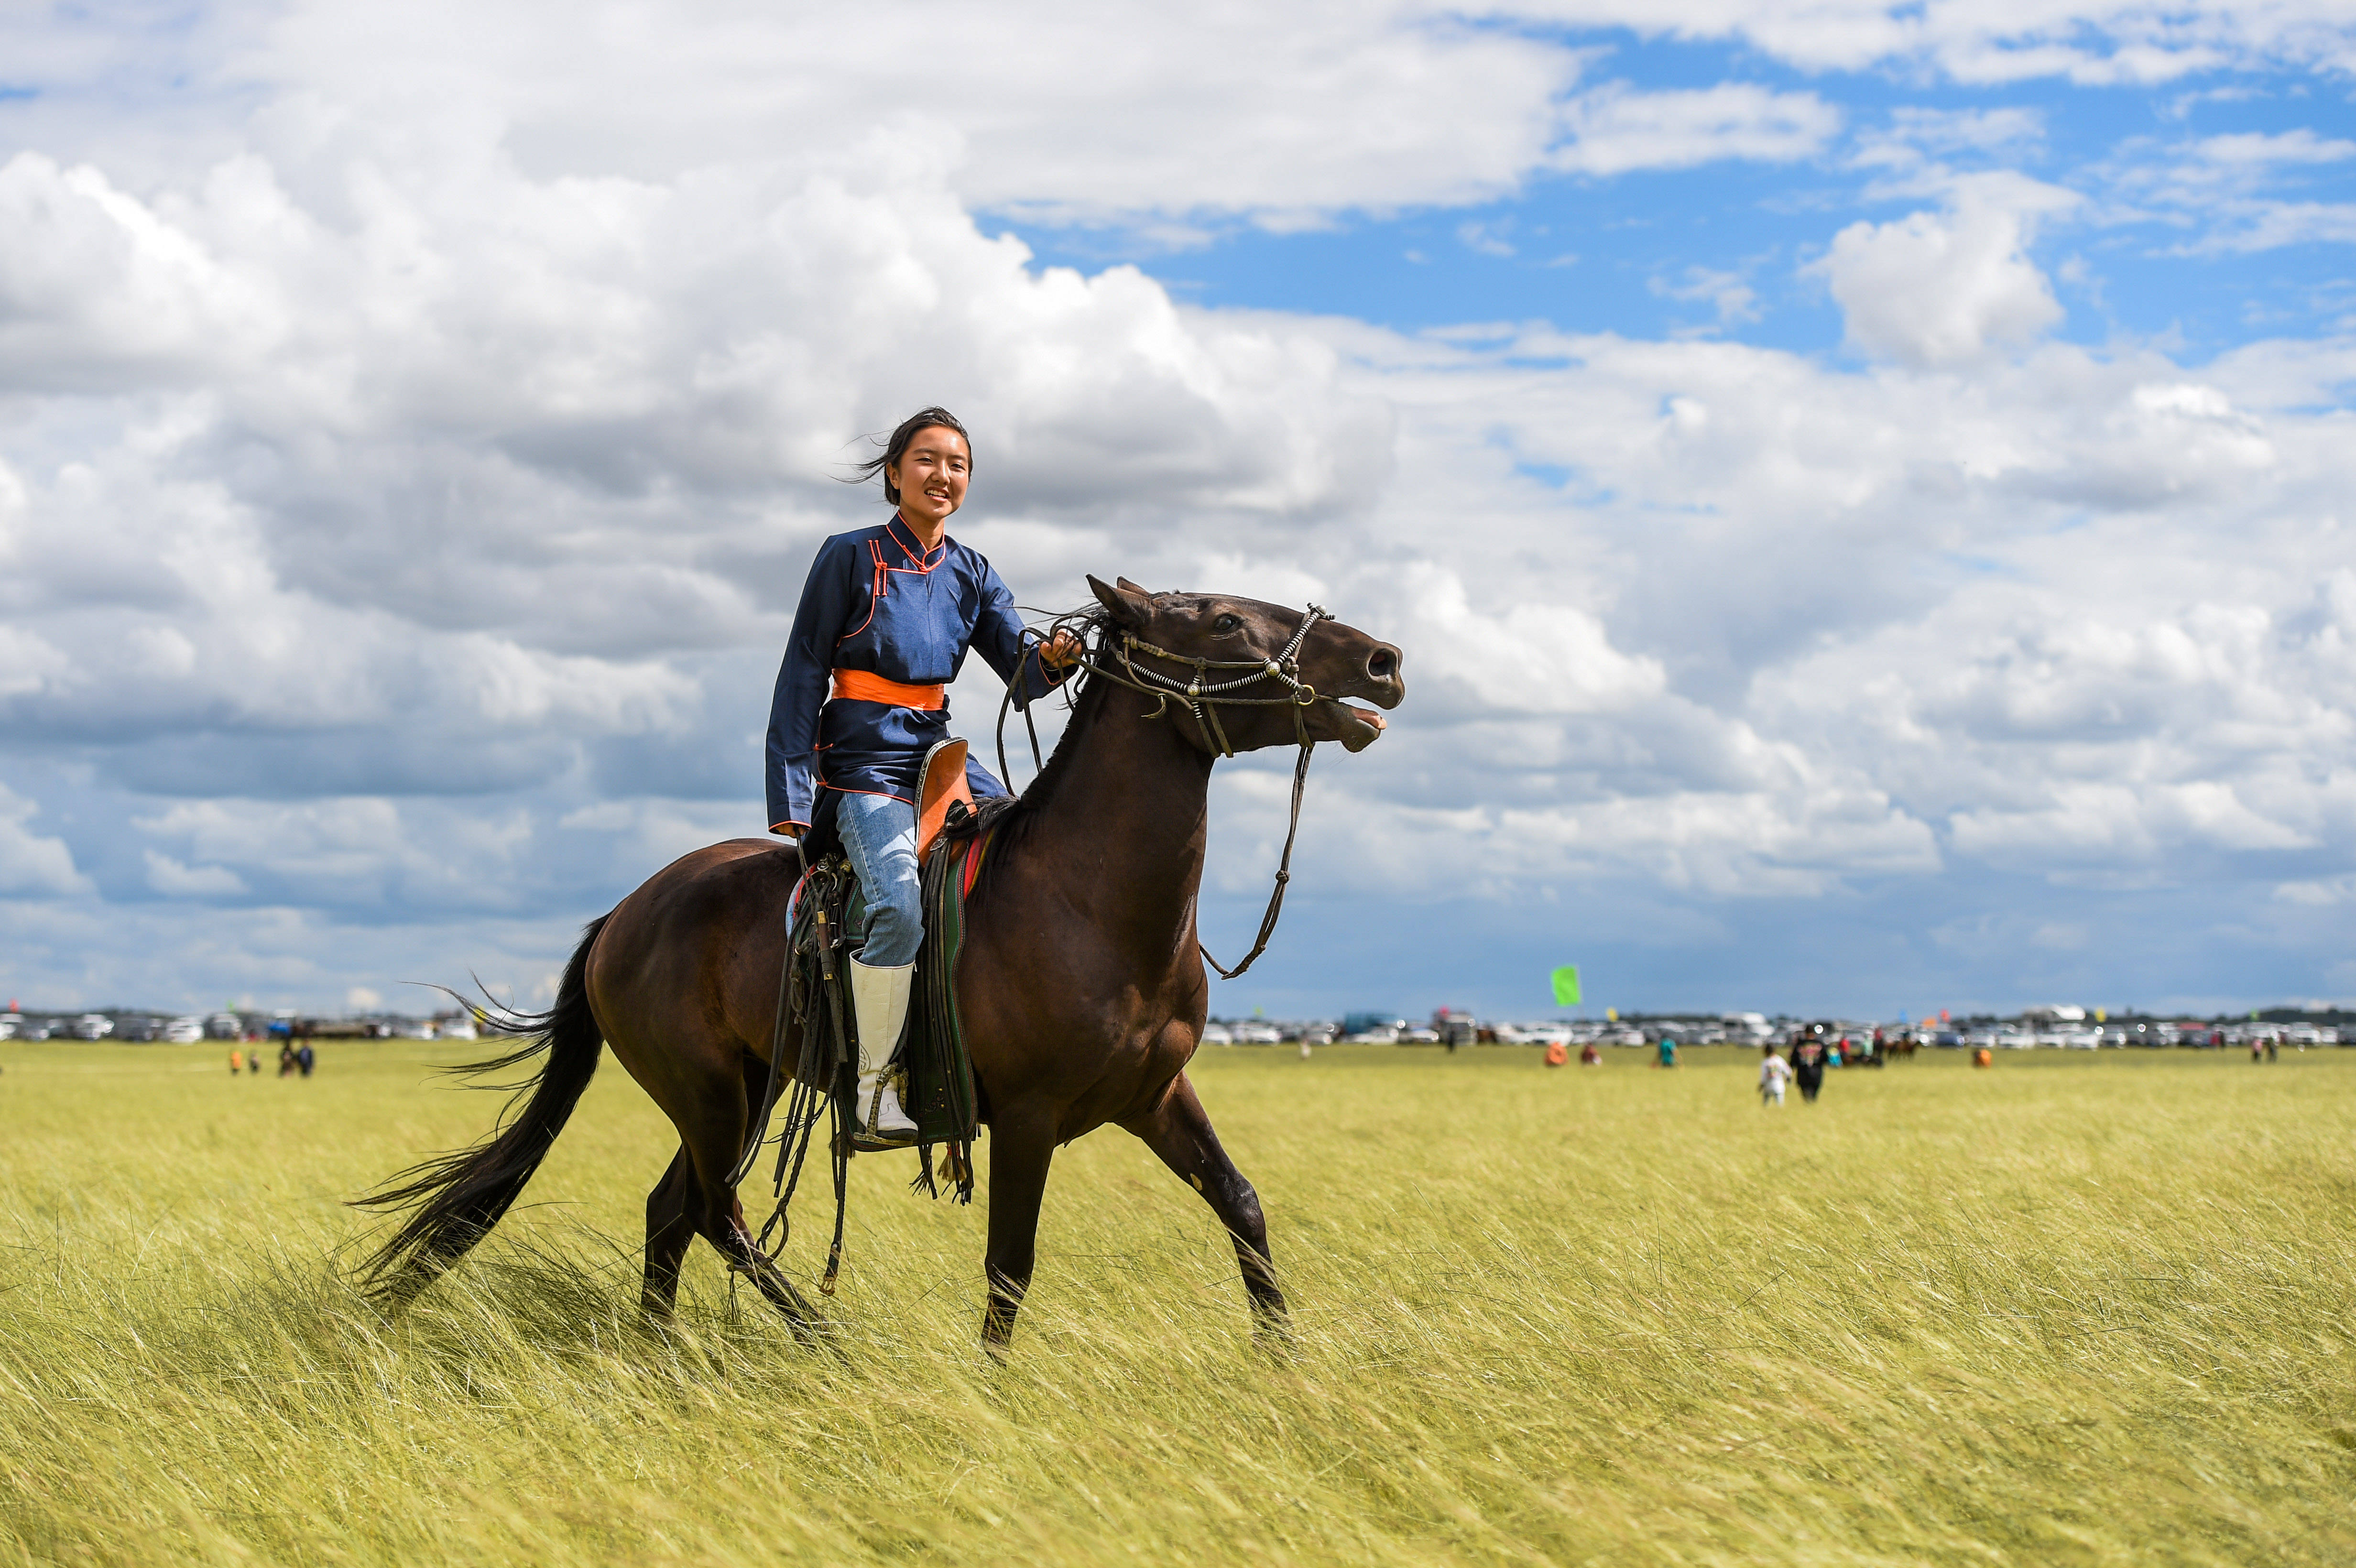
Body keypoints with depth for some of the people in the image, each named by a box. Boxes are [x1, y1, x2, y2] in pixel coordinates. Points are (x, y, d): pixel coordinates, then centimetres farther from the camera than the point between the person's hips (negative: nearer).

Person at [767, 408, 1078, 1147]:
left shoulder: (971, 574, 12)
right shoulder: (851, 557, -3)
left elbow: (1020, 673, 3)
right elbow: (802, 677, -3)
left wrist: (1050, 660, -23)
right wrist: (791, 798, -10)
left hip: (938, 749, 6)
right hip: (864, 759, -6)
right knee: (900, 904, -28)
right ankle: (874, 1100, -24)